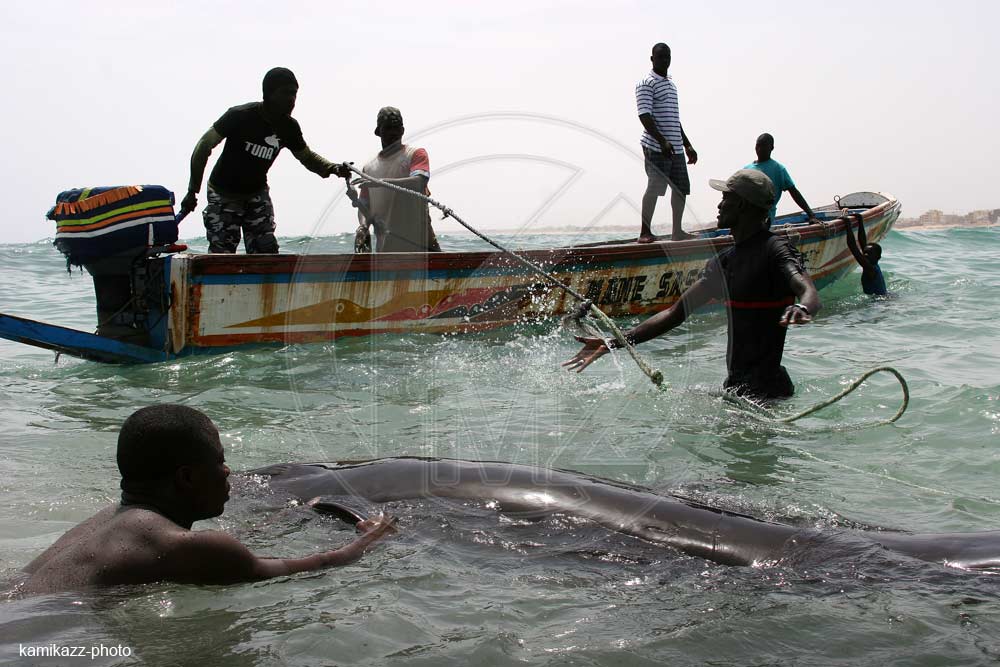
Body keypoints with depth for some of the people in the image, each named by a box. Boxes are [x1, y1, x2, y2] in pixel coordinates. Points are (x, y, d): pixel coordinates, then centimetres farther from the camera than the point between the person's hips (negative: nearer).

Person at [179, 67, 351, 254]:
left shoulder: (289, 127, -7)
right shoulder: (240, 116, -21)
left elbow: (307, 157, 8)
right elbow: (204, 146, -15)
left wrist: (333, 168, -14)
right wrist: (192, 191, -17)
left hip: (257, 194, 4)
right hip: (224, 194, -4)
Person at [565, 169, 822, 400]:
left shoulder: (774, 248, -10)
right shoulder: (722, 263, 14)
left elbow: (810, 292, -27)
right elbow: (675, 314, 14)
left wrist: (802, 309, -54)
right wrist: (611, 344, 8)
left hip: (766, 390, -8)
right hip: (735, 386, 8)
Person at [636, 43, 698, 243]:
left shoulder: (671, 83, 20)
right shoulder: (646, 84, -6)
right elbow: (644, 116, -17)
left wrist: (687, 145, 22)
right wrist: (662, 142, -27)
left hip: (676, 148, 8)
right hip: (656, 147, -8)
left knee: (681, 187, 10)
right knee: (654, 187, -8)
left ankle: (677, 231, 19)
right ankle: (645, 232, -1)